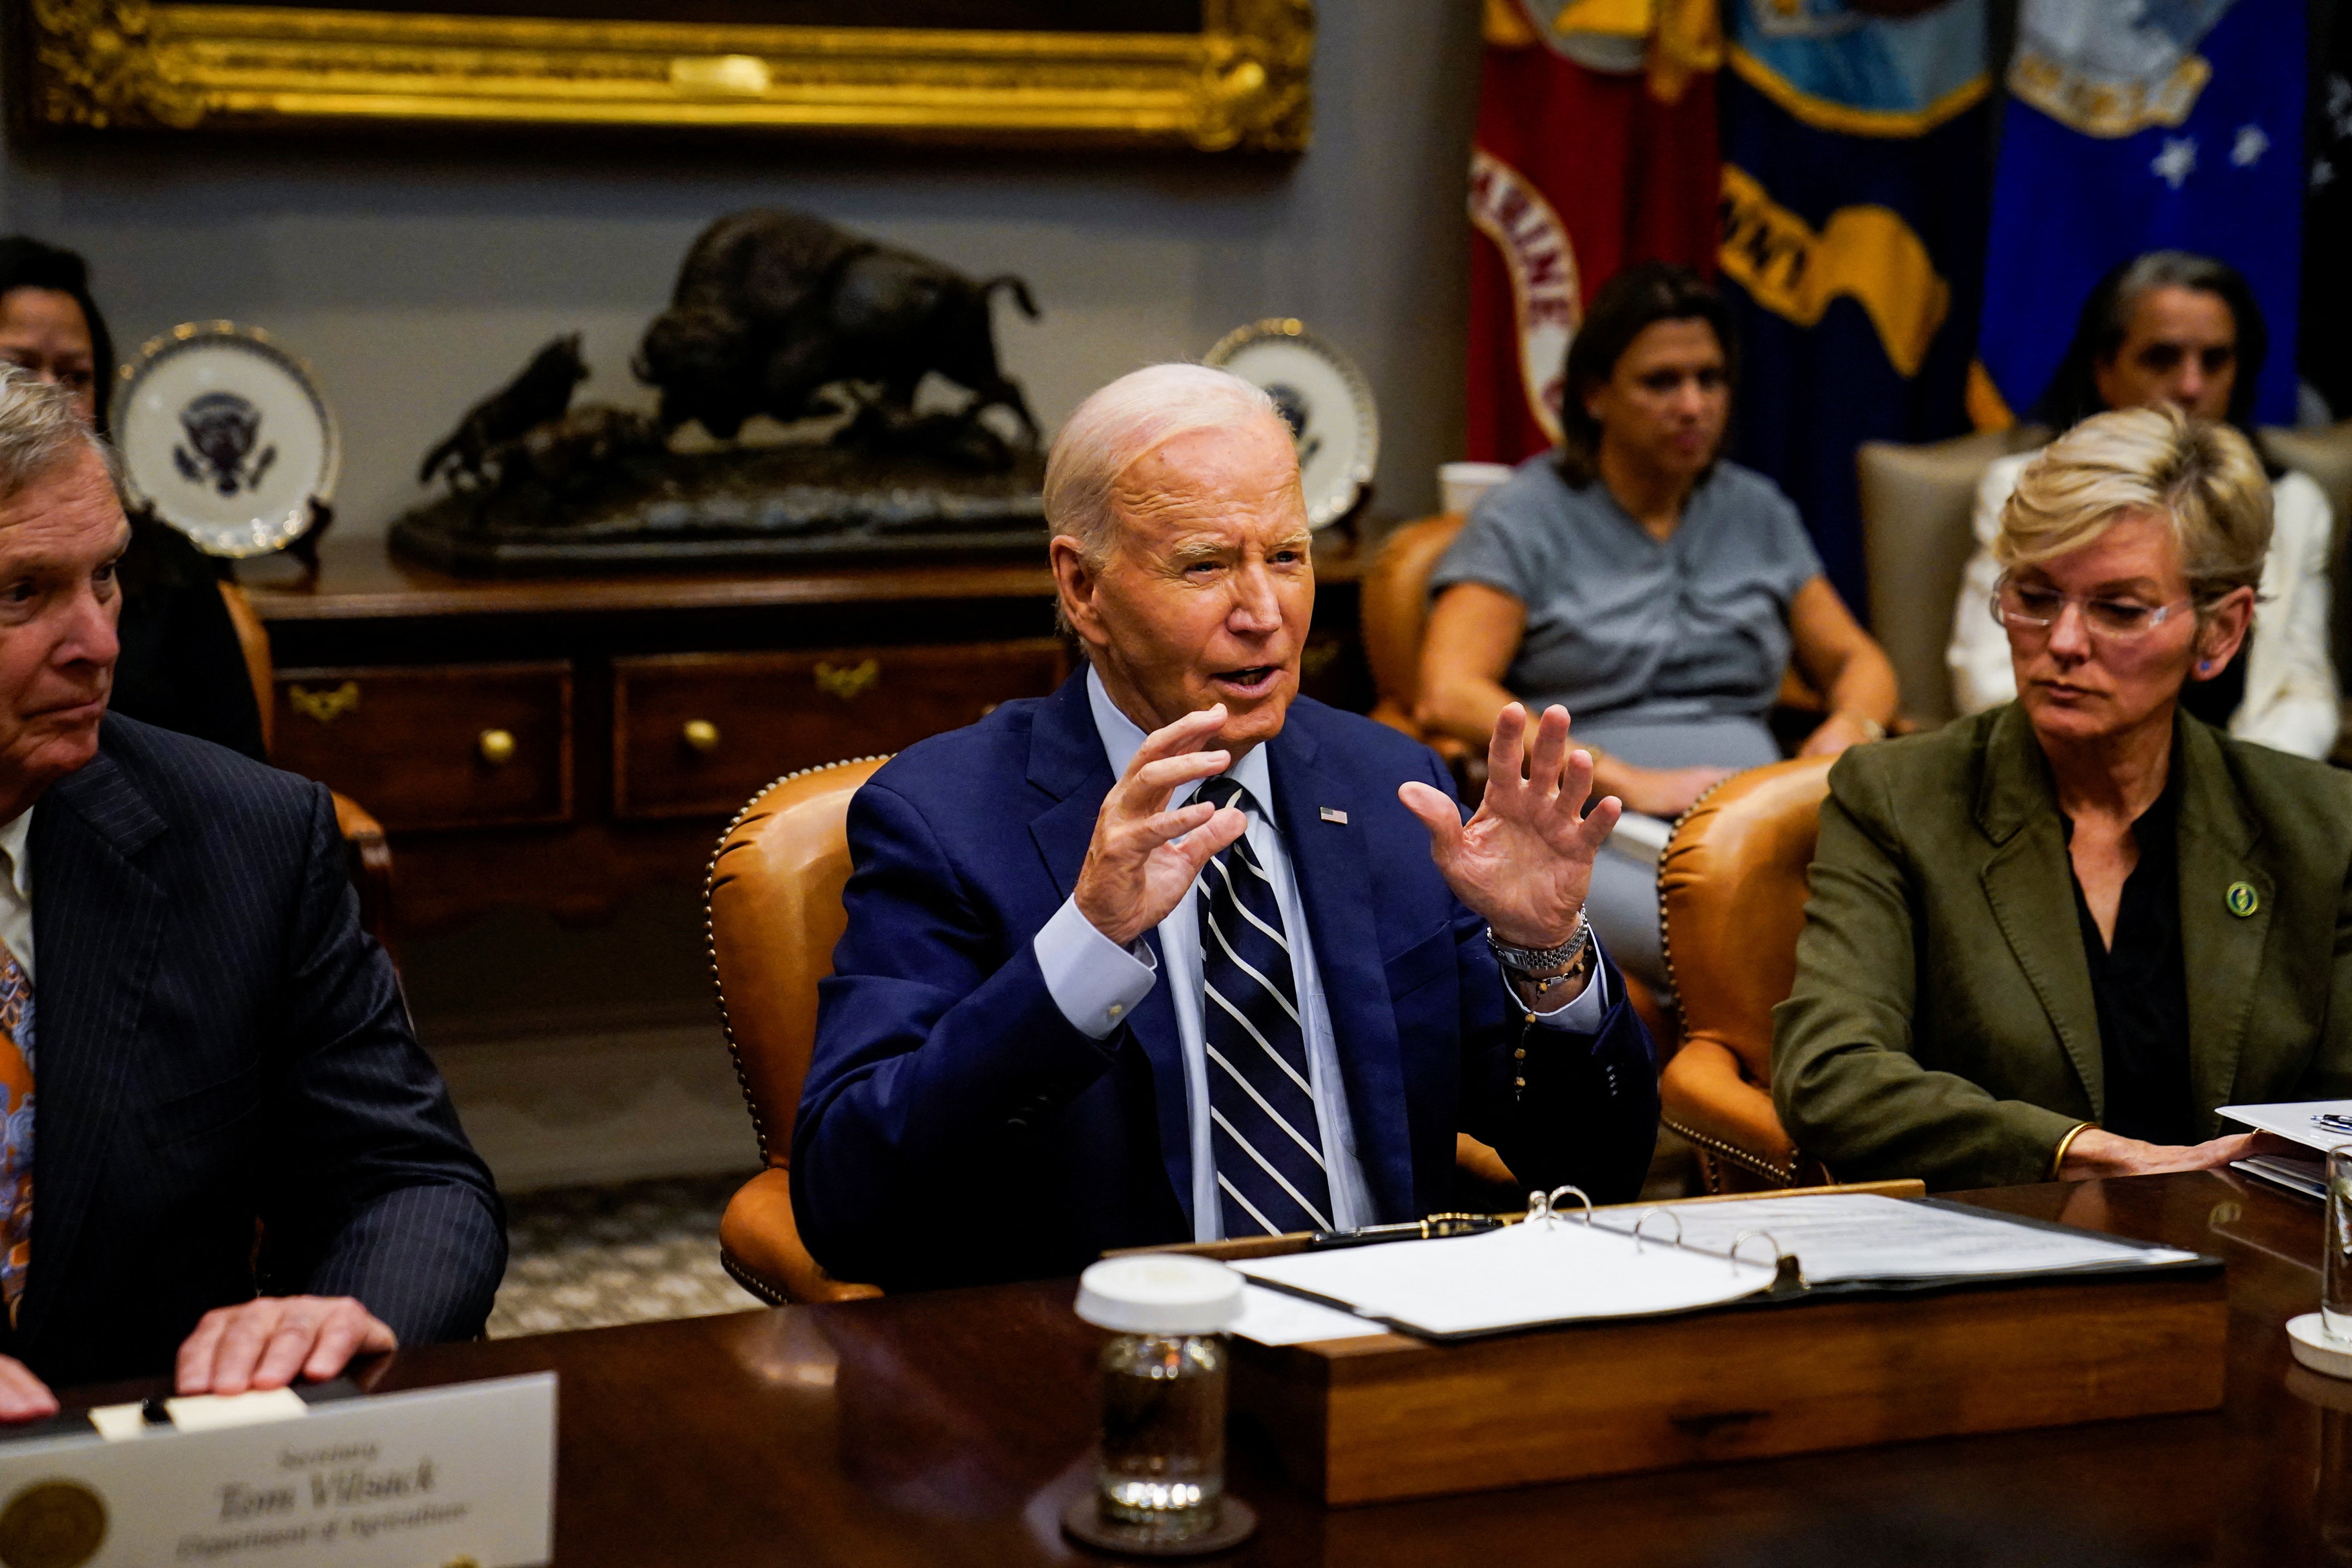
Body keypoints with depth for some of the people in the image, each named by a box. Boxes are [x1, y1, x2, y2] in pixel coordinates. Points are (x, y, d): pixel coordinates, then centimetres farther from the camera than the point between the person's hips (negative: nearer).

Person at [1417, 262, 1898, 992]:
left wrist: (1846, 730, 3)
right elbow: (1448, 696, -4)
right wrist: (1627, 782, -13)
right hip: (1595, 840, -4)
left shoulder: (1759, 513, 25)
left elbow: (1858, 662, 30)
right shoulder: (1528, 516, 9)